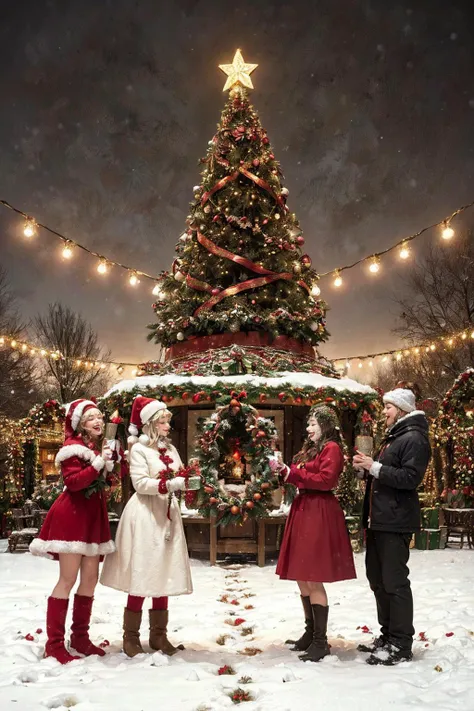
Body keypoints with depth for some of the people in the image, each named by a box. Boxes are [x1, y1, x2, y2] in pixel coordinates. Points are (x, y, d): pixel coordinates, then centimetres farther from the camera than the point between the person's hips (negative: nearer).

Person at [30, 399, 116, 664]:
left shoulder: (99, 446, 14)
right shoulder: (73, 446, -11)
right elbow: (73, 481, -22)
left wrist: (109, 461, 3)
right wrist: (99, 463, -25)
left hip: (94, 517, 8)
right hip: (72, 516, -8)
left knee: (90, 579, 10)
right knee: (68, 579, -5)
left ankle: (80, 638, 21)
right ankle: (54, 644, 4)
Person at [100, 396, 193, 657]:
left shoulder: (170, 448, 13)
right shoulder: (139, 449, -7)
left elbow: (179, 477, 14)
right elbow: (141, 483, -16)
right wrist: (173, 483, -22)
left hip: (167, 515, 7)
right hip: (145, 516, -6)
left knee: (164, 577, 10)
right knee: (141, 577, -3)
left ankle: (158, 634, 20)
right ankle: (131, 636, 10)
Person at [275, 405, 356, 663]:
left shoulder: (332, 448, -8)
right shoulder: (311, 449, 20)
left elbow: (326, 480, -19)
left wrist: (294, 473, -15)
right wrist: (286, 472, 4)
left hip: (319, 515, -10)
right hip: (304, 512, 10)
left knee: (313, 581, -7)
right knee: (303, 579, 12)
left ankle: (321, 641, 1)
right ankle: (310, 633, 23)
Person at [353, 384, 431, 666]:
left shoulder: (414, 439, -11)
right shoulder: (393, 437, 20)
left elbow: (411, 477, -22)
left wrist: (375, 467, -21)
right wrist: (368, 466, 9)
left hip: (396, 522, -10)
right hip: (379, 520, 10)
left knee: (394, 582, -5)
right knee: (378, 579, 15)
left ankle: (401, 645, 5)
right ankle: (388, 635, 26)